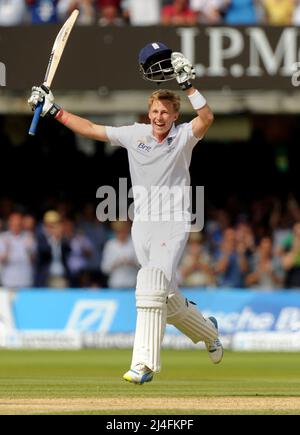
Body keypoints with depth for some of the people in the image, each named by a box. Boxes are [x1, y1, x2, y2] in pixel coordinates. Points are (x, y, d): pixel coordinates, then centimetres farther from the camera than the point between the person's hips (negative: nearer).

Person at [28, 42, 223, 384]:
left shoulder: (183, 136, -6)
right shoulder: (135, 134, 5)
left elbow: (206, 118, -26)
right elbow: (91, 129, 9)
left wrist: (187, 83, -31)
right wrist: (52, 110, 6)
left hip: (174, 225, -5)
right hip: (142, 225, 5)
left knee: (151, 283, -24)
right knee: (169, 300, 10)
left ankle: (143, 363, -28)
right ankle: (208, 332, 39)